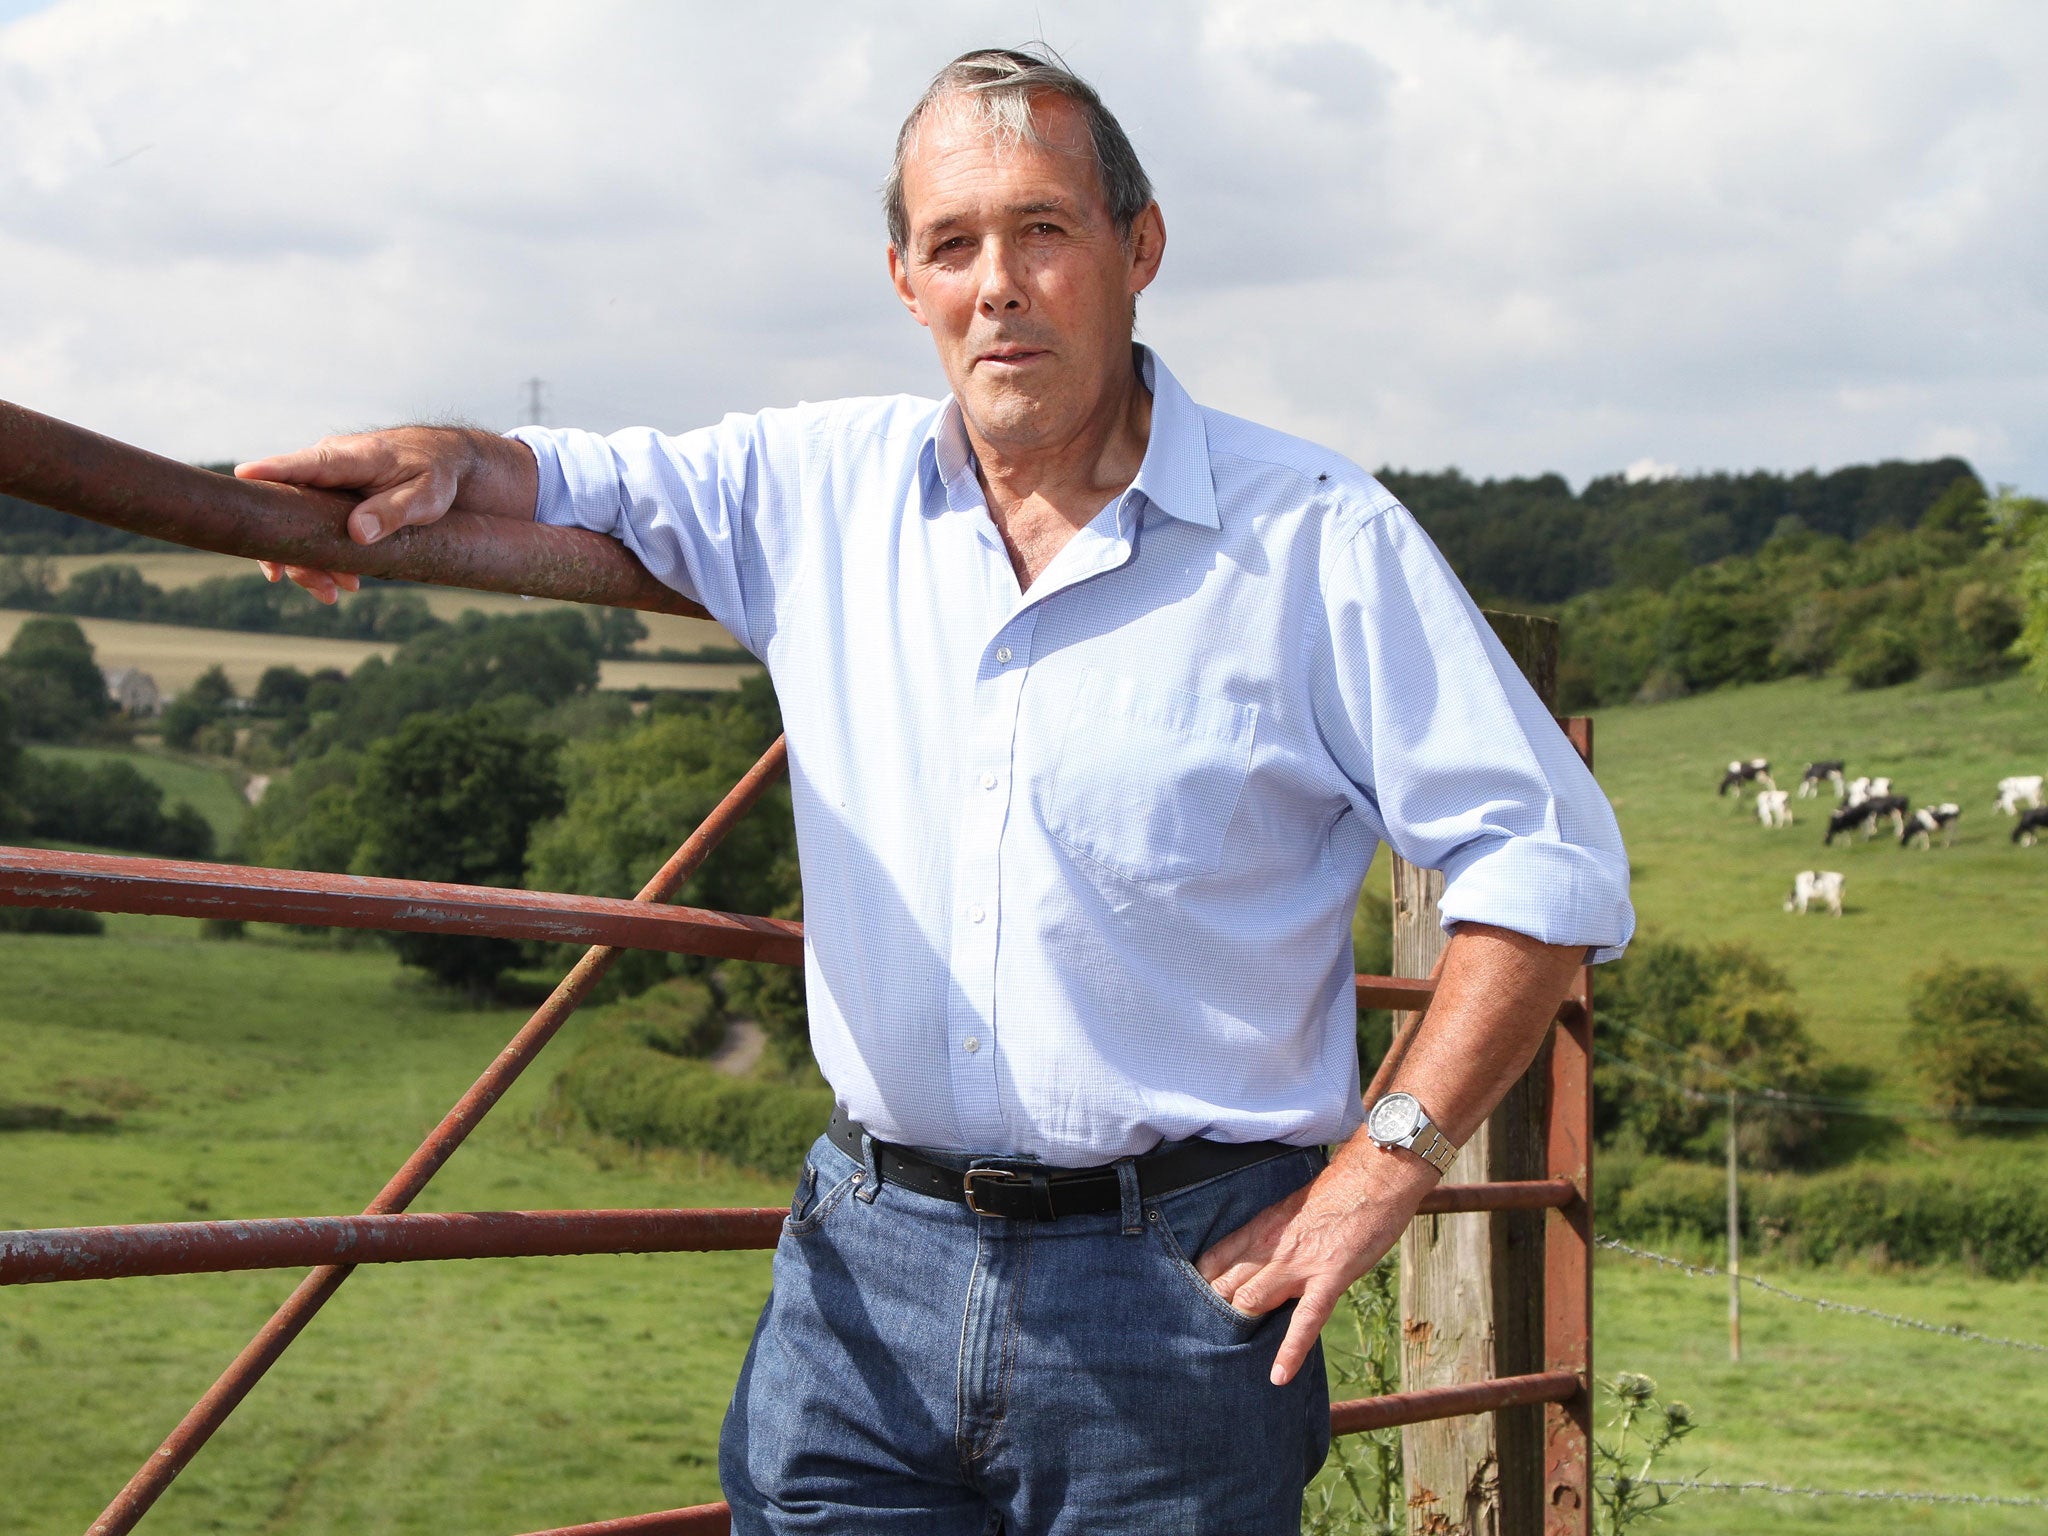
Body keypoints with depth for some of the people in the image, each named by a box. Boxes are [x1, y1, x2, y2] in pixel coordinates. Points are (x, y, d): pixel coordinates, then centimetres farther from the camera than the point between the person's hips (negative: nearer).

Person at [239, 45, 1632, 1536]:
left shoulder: (1318, 541, -5)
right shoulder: (824, 488, 7)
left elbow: (1552, 861, -5)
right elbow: (580, 482, 20)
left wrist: (1384, 1161, -12)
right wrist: (445, 456, -5)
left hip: (1176, 1288, -3)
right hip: (868, 1262, 3)